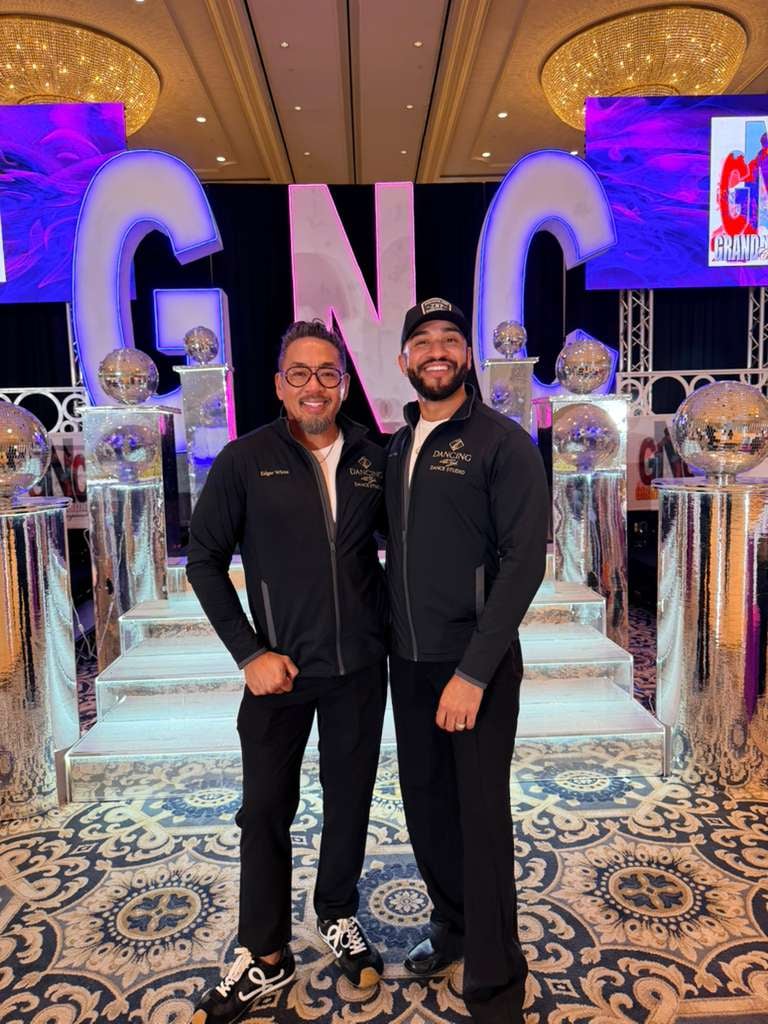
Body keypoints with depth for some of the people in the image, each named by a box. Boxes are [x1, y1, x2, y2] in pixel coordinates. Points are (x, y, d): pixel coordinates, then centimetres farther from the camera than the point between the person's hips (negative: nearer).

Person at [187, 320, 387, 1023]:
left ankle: (338, 916, 40)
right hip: (281, 669, -2)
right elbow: (205, 560, -4)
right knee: (267, 809, 9)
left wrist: (390, 619, 3)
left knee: (349, 799, 16)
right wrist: (249, 653, -9)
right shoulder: (246, 460, -7)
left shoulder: (373, 459, -1)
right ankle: (264, 959, 29)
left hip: (361, 667, 2)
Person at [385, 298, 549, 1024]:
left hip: (477, 664, -5)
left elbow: (525, 562, -16)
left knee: (481, 815, 7)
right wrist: (390, 640, 5)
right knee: (424, 803, 17)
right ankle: (452, 924, 42)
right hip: (407, 662, 5)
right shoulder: (394, 447, 8)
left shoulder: (504, 443, -10)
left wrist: (474, 670, -20)